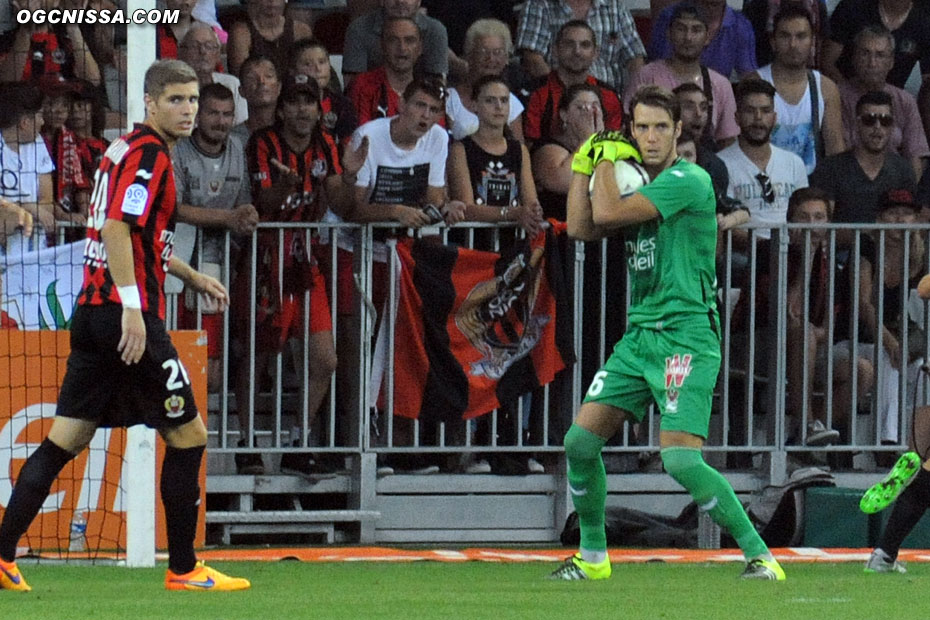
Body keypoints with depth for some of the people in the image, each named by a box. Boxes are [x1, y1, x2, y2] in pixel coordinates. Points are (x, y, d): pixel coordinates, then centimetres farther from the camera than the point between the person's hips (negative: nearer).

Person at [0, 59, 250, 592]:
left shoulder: (126, 149, 19)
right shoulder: (149, 153, -11)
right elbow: (117, 227, -22)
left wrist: (191, 277, 34)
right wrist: (132, 307, -26)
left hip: (94, 310, 10)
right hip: (127, 314, -10)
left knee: (64, 442, 8)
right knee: (188, 434, 1)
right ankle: (184, 569, 5)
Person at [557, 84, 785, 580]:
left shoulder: (688, 181, -12)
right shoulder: (636, 184, 16)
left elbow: (607, 213, -17)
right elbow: (581, 228, 12)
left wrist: (607, 158, -1)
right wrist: (586, 162, 10)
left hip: (685, 337, -8)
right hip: (639, 335, 8)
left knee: (681, 459, -21)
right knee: (580, 441, 3)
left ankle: (760, 556, -13)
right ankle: (593, 556, 19)